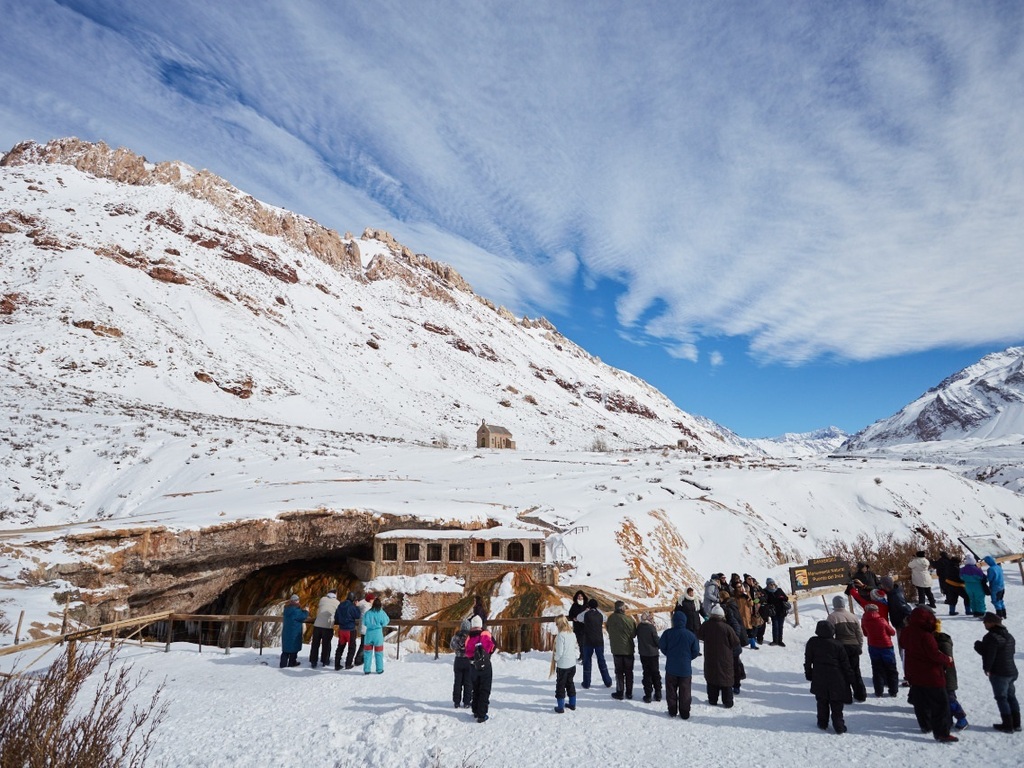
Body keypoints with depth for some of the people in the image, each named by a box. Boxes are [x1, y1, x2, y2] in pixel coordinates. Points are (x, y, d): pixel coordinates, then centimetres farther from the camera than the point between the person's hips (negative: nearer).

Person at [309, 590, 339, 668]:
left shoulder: (322, 599, 11)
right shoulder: (337, 603, 7)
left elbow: (318, 611, 20)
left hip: (317, 624, 1)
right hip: (328, 626, -1)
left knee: (315, 644, 11)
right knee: (326, 644, 13)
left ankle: (313, 662, 14)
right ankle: (324, 661, 20)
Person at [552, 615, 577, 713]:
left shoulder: (561, 635, -20)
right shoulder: (573, 634, 1)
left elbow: (559, 652, -20)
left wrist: (556, 659, -2)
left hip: (563, 664, -7)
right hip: (572, 663, 7)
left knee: (560, 685, 6)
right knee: (570, 683, 21)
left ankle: (560, 707, 10)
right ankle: (572, 704, 29)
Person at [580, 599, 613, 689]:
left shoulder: (586, 614, -11)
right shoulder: (600, 615, 0)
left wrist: (587, 610, 17)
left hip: (588, 641, -3)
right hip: (599, 641, 3)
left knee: (587, 661, 8)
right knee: (601, 661, 13)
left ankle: (586, 683, 10)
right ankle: (607, 682, 15)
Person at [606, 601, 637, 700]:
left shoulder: (611, 618, -12)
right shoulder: (629, 619, -16)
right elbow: (634, 634, -3)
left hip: (616, 649, 0)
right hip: (629, 649, 0)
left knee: (619, 671, 12)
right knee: (629, 671, 15)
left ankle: (620, 692, 13)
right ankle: (629, 693, 20)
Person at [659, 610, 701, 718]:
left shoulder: (668, 633, -12)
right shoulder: (691, 635, -9)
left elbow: (662, 647, -3)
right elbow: (696, 651, -2)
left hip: (671, 668, 0)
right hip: (686, 668, 0)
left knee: (671, 690, 14)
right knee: (685, 692, 12)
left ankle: (672, 711, 19)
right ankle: (685, 712, 14)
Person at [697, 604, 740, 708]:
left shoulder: (705, 625, -10)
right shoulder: (727, 628, -19)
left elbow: (699, 635, 9)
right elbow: (736, 643, -10)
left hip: (710, 659, 2)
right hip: (725, 660, -2)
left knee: (711, 679, 15)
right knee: (726, 680, 10)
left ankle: (712, 700, 19)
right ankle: (727, 702, 15)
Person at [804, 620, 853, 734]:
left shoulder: (812, 642, -5)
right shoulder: (837, 645, -7)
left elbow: (808, 660, 1)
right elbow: (845, 665, -2)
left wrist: (808, 675, 13)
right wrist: (850, 680, 7)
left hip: (819, 679, 1)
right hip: (836, 679, -1)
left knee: (822, 702, 12)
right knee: (836, 703, 7)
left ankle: (822, 723, 16)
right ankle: (839, 725, 7)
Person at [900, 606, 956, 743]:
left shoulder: (906, 631, -1)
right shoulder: (925, 635, -27)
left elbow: (902, 644, 16)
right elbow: (935, 654, -23)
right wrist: (948, 660, -5)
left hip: (913, 673, 8)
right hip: (930, 675, -8)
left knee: (920, 701, 20)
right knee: (940, 703, 2)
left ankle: (925, 725, 32)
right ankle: (941, 733, 3)